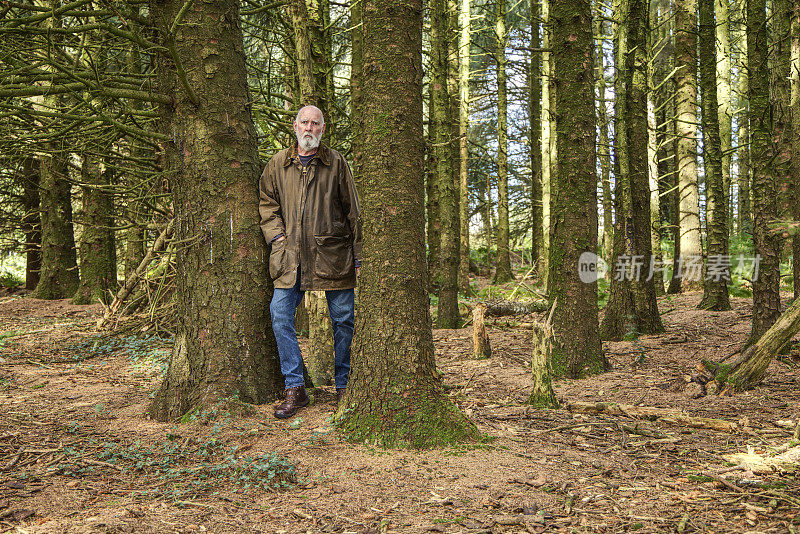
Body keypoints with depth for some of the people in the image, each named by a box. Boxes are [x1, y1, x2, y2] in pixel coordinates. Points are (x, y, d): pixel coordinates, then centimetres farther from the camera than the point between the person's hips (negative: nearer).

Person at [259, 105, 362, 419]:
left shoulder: (336, 163, 6)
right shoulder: (278, 164, 11)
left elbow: (352, 211, 6)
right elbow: (266, 202, 19)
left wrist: (358, 255, 2)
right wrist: (276, 235, 2)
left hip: (332, 253, -1)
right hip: (290, 254, 2)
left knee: (342, 320, 2)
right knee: (280, 315, -8)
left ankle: (343, 386, 17)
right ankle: (295, 388, 2)